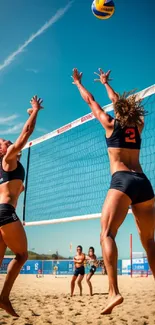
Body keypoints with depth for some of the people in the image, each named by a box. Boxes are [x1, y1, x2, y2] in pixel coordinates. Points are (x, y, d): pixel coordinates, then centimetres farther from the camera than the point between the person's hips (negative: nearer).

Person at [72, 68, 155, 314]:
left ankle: (114, 292, -30)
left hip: (122, 181, -5)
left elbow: (90, 101, 24)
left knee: (107, 234, -12)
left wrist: (78, 82, 42)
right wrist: (105, 83, 52)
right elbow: (121, 102, 37)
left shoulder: (111, 123, 10)